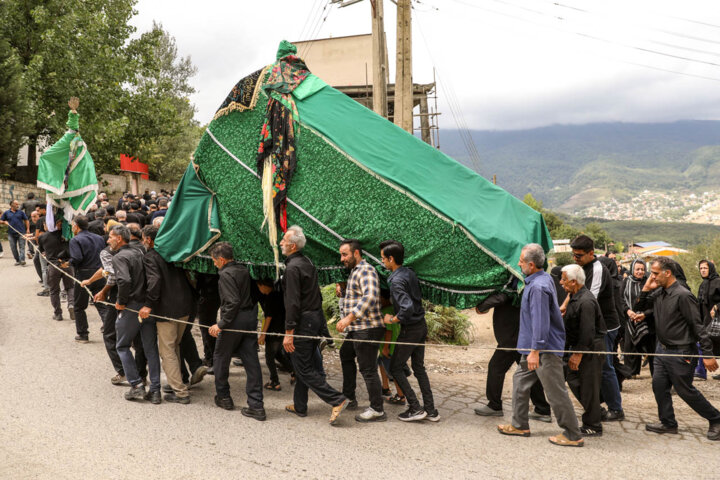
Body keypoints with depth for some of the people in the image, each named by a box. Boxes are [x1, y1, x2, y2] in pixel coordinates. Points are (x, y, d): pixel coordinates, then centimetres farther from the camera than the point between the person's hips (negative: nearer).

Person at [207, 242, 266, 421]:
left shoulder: (226, 274, -14)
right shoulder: (244, 271, 10)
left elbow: (232, 302, -22)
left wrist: (221, 324, -18)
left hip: (235, 320, -7)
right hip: (250, 318, 7)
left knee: (221, 358, 15)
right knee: (251, 361, 4)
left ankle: (223, 397, 28)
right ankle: (256, 406, 3)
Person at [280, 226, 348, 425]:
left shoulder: (293, 268, -17)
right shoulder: (307, 262, 13)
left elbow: (292, 302, -22)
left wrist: (288, 332, -20)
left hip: (303, 322, -10)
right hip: (316, 317, 10)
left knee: (304, 369, -3)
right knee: (306, 364, 17)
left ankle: (337, 400, -8)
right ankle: (299, 406, 26)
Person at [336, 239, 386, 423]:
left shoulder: (366, 271, -15)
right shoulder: (355, 271, 18)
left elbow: (371, 297, -32)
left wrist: (349, 317, -35)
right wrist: (344, 292, 18)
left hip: (367, 329, -11)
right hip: (356, 329, 11)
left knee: (368, 369, -7)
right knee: (346, 356, 26)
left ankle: (377, 410, 1)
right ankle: (348, 396, 39)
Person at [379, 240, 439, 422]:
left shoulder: (396, 281, -21)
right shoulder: (410, 273, 6)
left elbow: (407, 307, -32)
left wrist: (392, 319, -16)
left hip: (410, 329, -8)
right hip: (421, 325, 8)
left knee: (395, 368, 6)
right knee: (419, 367, 15)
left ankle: (415, 408, 4)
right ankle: (430, 410, 17)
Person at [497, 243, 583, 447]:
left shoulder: (538, 287, -22)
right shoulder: (544, 278, 9)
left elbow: (540, 321, -25)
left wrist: (535, 350, -25)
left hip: (546, 348, -11)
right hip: (536, 346, 11)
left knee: (556, 392, -3)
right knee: (520, 379, 17)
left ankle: (573, 435, 6)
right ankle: (519, 425, 26)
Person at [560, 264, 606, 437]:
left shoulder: (586, 301, -23)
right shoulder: (574, 297, 10)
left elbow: (587, 332, -25)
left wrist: (578, 354, -21)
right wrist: (570, 350, 19)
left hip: (590, 348, -10)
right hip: (579, 346, 10)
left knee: (588, 387, -2)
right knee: (573, 379, 15)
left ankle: (593, 427, 9)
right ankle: (592, 414, 28)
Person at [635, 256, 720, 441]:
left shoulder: (683, 295, -20)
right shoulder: (658, 293, 3)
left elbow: (698, 326, -18)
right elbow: (641, 306, 15)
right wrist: (646, 288, -2)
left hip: (681, 353, -8)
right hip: (663, 349, 8)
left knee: (685, 391, 3)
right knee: (659, 385, 8)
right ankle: (668, 423, 22)